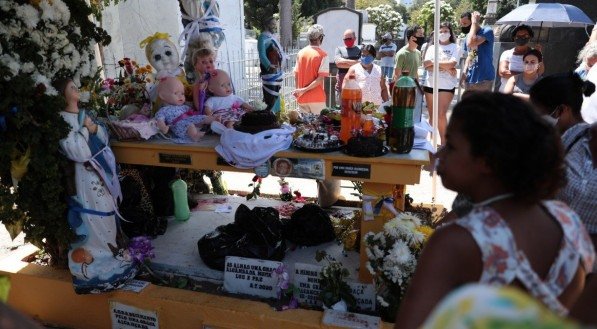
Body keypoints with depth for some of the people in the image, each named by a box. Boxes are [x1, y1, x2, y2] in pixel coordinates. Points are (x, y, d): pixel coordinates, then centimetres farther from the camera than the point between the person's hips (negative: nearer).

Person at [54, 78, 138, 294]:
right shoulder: (61, 120, -14)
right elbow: (77, 152, -23)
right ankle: (99, 264, 14)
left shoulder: (84, 115, 10)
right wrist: (85, 129, -13)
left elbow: (105, 138, 11)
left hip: (102, 172, 8)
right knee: (95, 218, 0)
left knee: (108, 212, 18)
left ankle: (113, 252, 34)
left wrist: (94, 127, -8)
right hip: (85, 178, -8)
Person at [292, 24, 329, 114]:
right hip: (317, 98, -4)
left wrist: (298, 91, 13)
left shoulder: (300, 53, 4)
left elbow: (296, 76, 6)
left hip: (302, 98, 4)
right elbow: (320, 79, -15)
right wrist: (304, 90, -12)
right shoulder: (322, 54, -8)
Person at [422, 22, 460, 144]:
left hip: (447, 86, -3)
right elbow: (426, 66, -2)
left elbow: (452, 64, -12)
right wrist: (445, 67, -11)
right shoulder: (432, 47, 11)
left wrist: (434, 63, -6)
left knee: (441, 115, -12)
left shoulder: (455, 47, 4)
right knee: (432, 115, 9)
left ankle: (443, 141, -3)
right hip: (430, 84, 3)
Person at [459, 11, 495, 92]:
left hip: (484, 78, -8)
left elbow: (471, 43, -27)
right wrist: (465, 69, 6)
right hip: (470, 79, 8)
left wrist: (474, 22, -16)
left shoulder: (487, 31, -9)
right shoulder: (469, 35, 15)